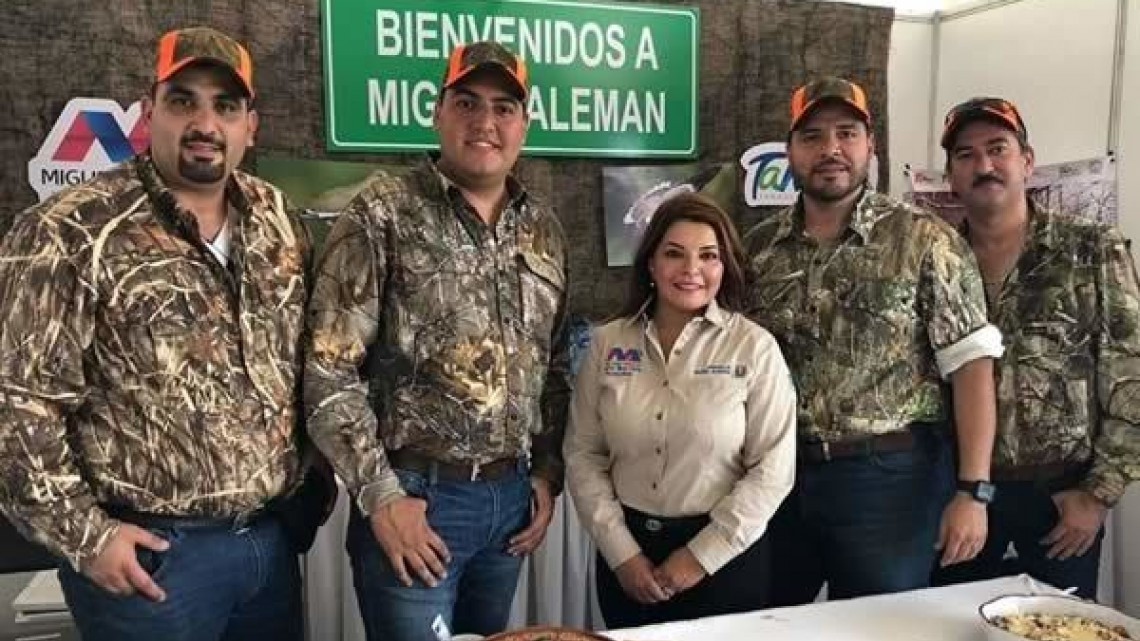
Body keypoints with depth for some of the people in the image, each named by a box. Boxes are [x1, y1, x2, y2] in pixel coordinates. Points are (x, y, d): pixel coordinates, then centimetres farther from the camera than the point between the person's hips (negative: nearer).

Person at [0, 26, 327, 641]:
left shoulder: (279, 219, 4)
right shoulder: (70, 233, -13)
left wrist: (308, 483, 9)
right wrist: (83, 536, -13)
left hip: (273, 536, 6)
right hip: (151, 553, -5)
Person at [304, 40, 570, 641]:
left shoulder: (543, 228, 7)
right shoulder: (382, 213, -9)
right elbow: (328, 369, -12)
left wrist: (547, 473, 8)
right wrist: (380, 495, -14)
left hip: (511, 497, 6)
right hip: (414, 497, -5)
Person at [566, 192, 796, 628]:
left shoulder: (755, 347, -8)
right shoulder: (607, 343, -1)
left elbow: (773, 469, -10)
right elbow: (583, 454, 0)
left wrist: (702, 556, -11)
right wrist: (621, 551, -6)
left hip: (725, 558, -2)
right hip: (626, 552, 2)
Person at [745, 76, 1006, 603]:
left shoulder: (925, 241, -7)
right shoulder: (757, 247, 3)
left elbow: (971, 364, -9)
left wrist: (972, 491, -14)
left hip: (889, 476, -3)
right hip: (777, 473, 3)